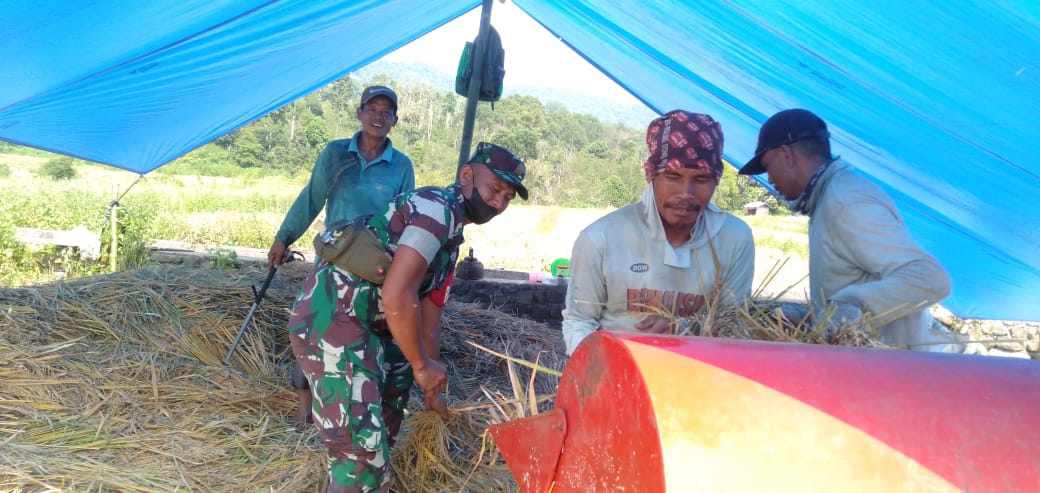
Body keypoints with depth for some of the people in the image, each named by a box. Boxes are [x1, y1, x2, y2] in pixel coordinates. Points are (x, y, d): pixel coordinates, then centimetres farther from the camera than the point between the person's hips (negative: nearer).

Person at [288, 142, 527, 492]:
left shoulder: (450, 237, 18)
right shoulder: (439, 207, -15)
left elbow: (428, 320, 24)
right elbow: (396, 297, -26)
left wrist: (432, 387, 28)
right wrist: (422, 366, -12)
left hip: (366, 326, 11)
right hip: (330, 320, -11)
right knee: (363, 450, -12)